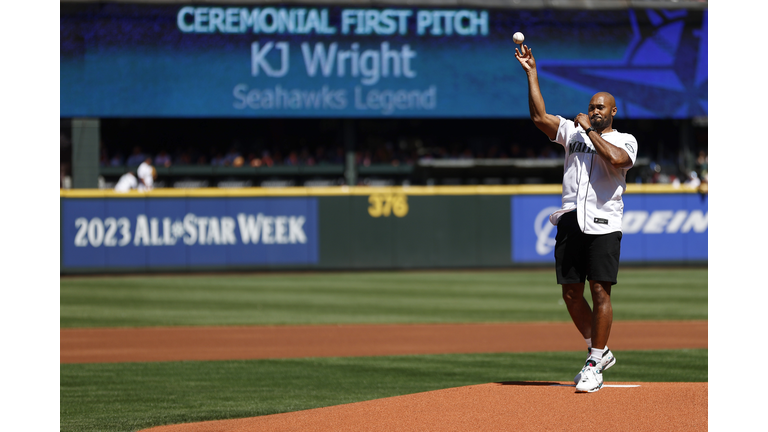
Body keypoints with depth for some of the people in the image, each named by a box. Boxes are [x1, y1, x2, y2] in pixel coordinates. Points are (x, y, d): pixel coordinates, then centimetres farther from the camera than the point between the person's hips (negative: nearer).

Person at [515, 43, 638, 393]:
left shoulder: (625, 140, 5)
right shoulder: (573, 131, 17)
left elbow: (615, 158, -18)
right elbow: (539, 117, 6)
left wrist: (590, 131, -8)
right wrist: (531, 73, 0)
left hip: (603, 225, -5)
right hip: (570, 223, 5)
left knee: (600, 292, -10)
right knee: (571, 294, 5)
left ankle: (594, 365, -6)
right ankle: (600, 352, 21)